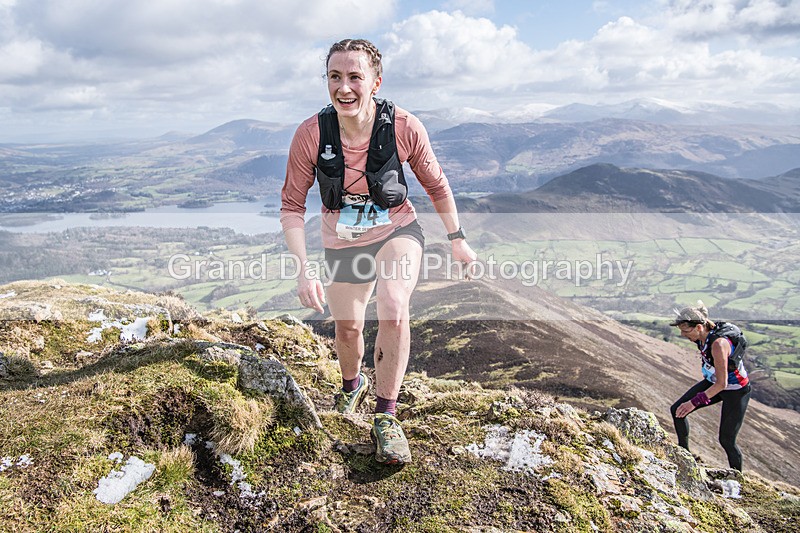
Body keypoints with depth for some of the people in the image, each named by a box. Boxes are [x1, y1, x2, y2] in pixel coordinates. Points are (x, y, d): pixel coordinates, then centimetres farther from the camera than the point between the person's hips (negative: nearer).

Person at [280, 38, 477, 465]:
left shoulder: (404, 127, -23)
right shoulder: (311, 134, -22)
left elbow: (436, 185, -5)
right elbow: (292, 206, -13)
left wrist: (457, 240, 4)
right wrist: (304, 269, -25)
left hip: (397, 230, -2)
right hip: (343, 242, 2)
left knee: (393, 307, -30)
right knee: (347, 328, 16)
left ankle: (385, 418, -12)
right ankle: (352, 385, 52)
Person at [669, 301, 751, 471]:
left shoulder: (718, 344, -36)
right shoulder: (703, 334, -13)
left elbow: (722, 383, -33)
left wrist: (695, 402, -35)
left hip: (736, 391, -8)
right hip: (713, 381, 8)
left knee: (726, 440, 3)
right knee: (677, 410, -1)